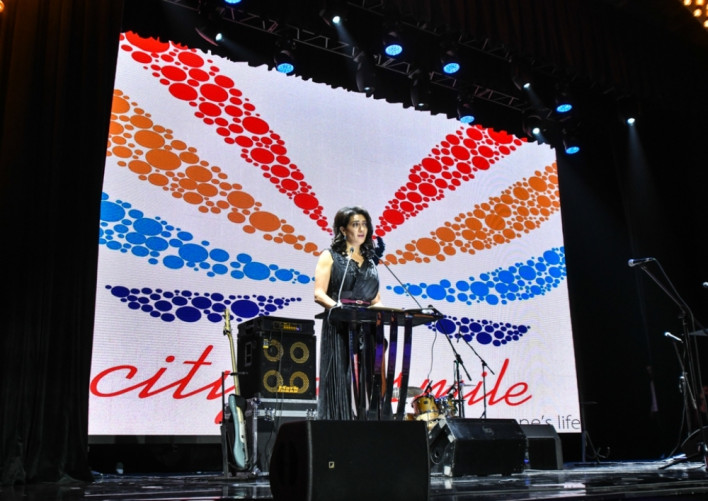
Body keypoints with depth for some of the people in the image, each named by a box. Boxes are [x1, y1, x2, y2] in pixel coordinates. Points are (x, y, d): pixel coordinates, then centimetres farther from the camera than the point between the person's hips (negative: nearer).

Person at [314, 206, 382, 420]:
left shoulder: (370, 260, 19)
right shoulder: (330, 256, 5)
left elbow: (376, 300, 17)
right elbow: (319, 294, -6)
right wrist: (339, 308, -24)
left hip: (367, 329, 5)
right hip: (340, 328, -5)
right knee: (340, 382, -8)